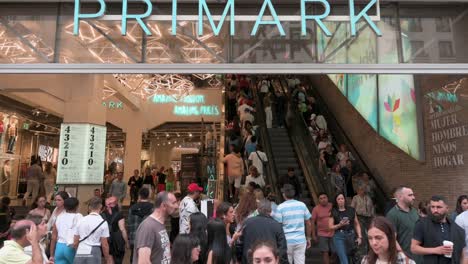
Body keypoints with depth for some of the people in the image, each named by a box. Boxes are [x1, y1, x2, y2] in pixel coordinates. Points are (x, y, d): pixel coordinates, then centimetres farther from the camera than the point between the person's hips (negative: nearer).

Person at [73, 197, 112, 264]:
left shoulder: (81, 220, 5)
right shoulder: (103, 222, -5)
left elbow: (75, 243, 9)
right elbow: (104, 245, -4)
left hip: (79, 254, 4)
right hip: (93, 253, -4)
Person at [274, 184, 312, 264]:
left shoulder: (280, 207, -8)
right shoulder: (302, 205, 2)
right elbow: (308, 224, 7)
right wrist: (308, 238, 17)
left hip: (286, 241, -2)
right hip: (301, 240, 3)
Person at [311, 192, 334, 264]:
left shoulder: (332, 206, 0)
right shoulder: (316, 209, -6)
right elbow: (312, 222, -2)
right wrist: (313, 235, -4)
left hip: (333, 234, 2)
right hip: (322, 235, -2)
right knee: (325, 253, -2)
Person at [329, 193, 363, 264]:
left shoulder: (351, 210, 5)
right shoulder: (334, 212, -1)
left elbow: (357, 224, 8)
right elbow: (330, 226, 0)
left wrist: (359, 236, 1)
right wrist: (340, 225, -15)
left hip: (351, 235, 3)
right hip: (339, 237, -2)